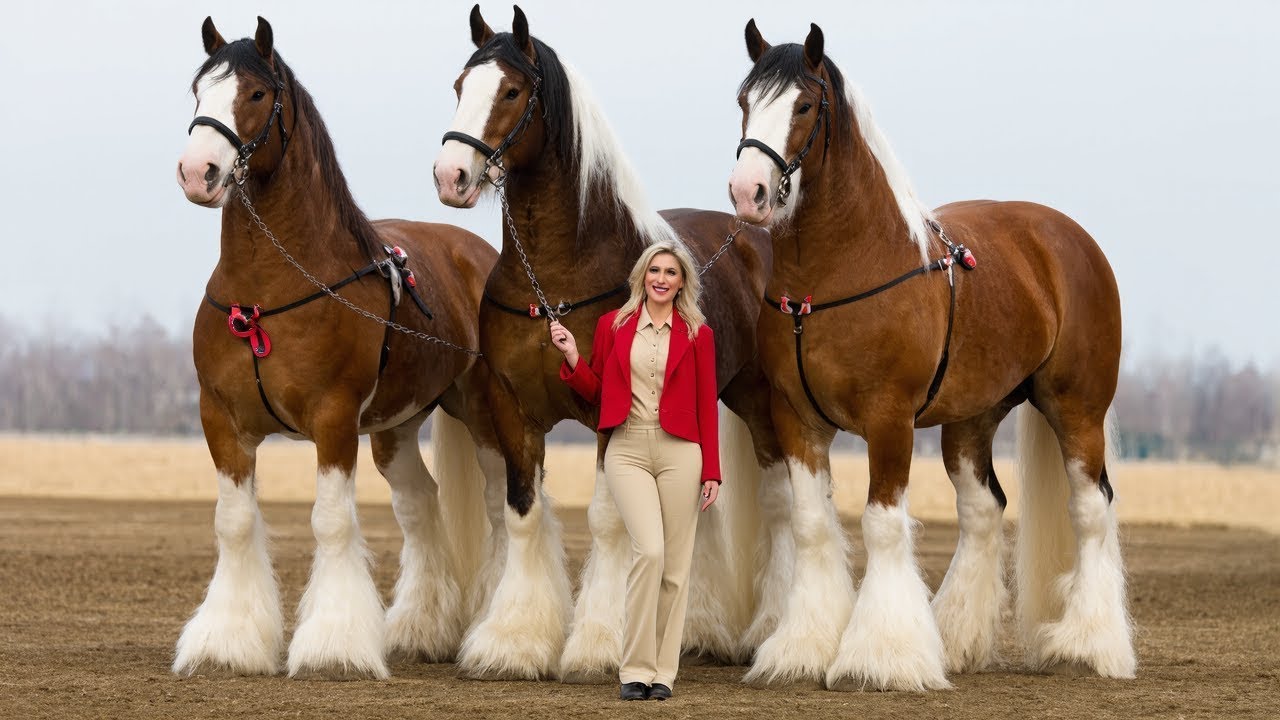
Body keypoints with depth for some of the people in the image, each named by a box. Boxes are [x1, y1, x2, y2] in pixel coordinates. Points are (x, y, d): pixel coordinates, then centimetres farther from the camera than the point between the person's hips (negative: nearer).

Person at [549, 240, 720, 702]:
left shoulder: (697, 334, 6)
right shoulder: (614, 326, 8)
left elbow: (706, 405, 5)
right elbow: (596, 393, 14)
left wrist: (711, 472, 0)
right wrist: (572, 357, -2)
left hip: (679, 452, 1)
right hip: (627, 451, -1)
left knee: (676, 564, 0)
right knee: (649, 550, -17)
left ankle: (663, 672, 9)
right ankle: (636, 669, -10)